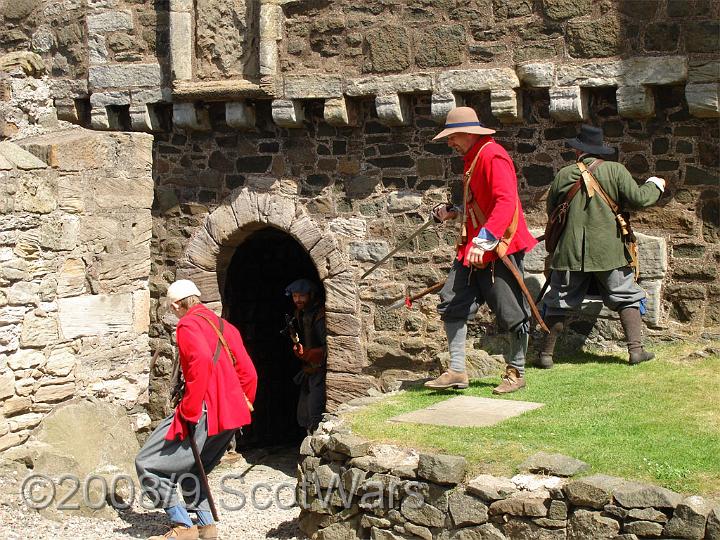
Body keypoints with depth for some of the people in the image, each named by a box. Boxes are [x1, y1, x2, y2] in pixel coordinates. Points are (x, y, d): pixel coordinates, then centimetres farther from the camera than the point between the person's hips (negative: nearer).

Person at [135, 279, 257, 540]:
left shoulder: (188, 324, -7)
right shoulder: (224, 326, 19)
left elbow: (202, 361, -27)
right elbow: (248, 374, 17)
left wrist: (189, 410, -23)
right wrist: (242, 407, 24)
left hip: (206, 415, -9)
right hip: (231, 418, 9)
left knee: (147, 464, -2)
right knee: (191, 468, 26)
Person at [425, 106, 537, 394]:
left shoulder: (493, 156, -15)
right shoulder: (472, 157, 17)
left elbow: (506, 202, -27)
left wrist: (484, 240, -35)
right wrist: (454, 212, 15)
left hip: (500, 247, -10)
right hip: (474, 246, 10)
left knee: (512, 315, 1)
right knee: (452, 302, 3)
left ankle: (516, 373, 16)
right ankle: (457, 371, 7)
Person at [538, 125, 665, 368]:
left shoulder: (564, 175, 2)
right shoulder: (615, 170, -4)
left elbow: (551, 210, 11)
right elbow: (638, 198, -8)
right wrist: (655, 186, 12)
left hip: (570, 252, 1)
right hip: (608, 251, -1)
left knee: (558, 304, 10)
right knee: (627, 298, 12)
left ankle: (546, 354, 12)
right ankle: (636, 349, 4)